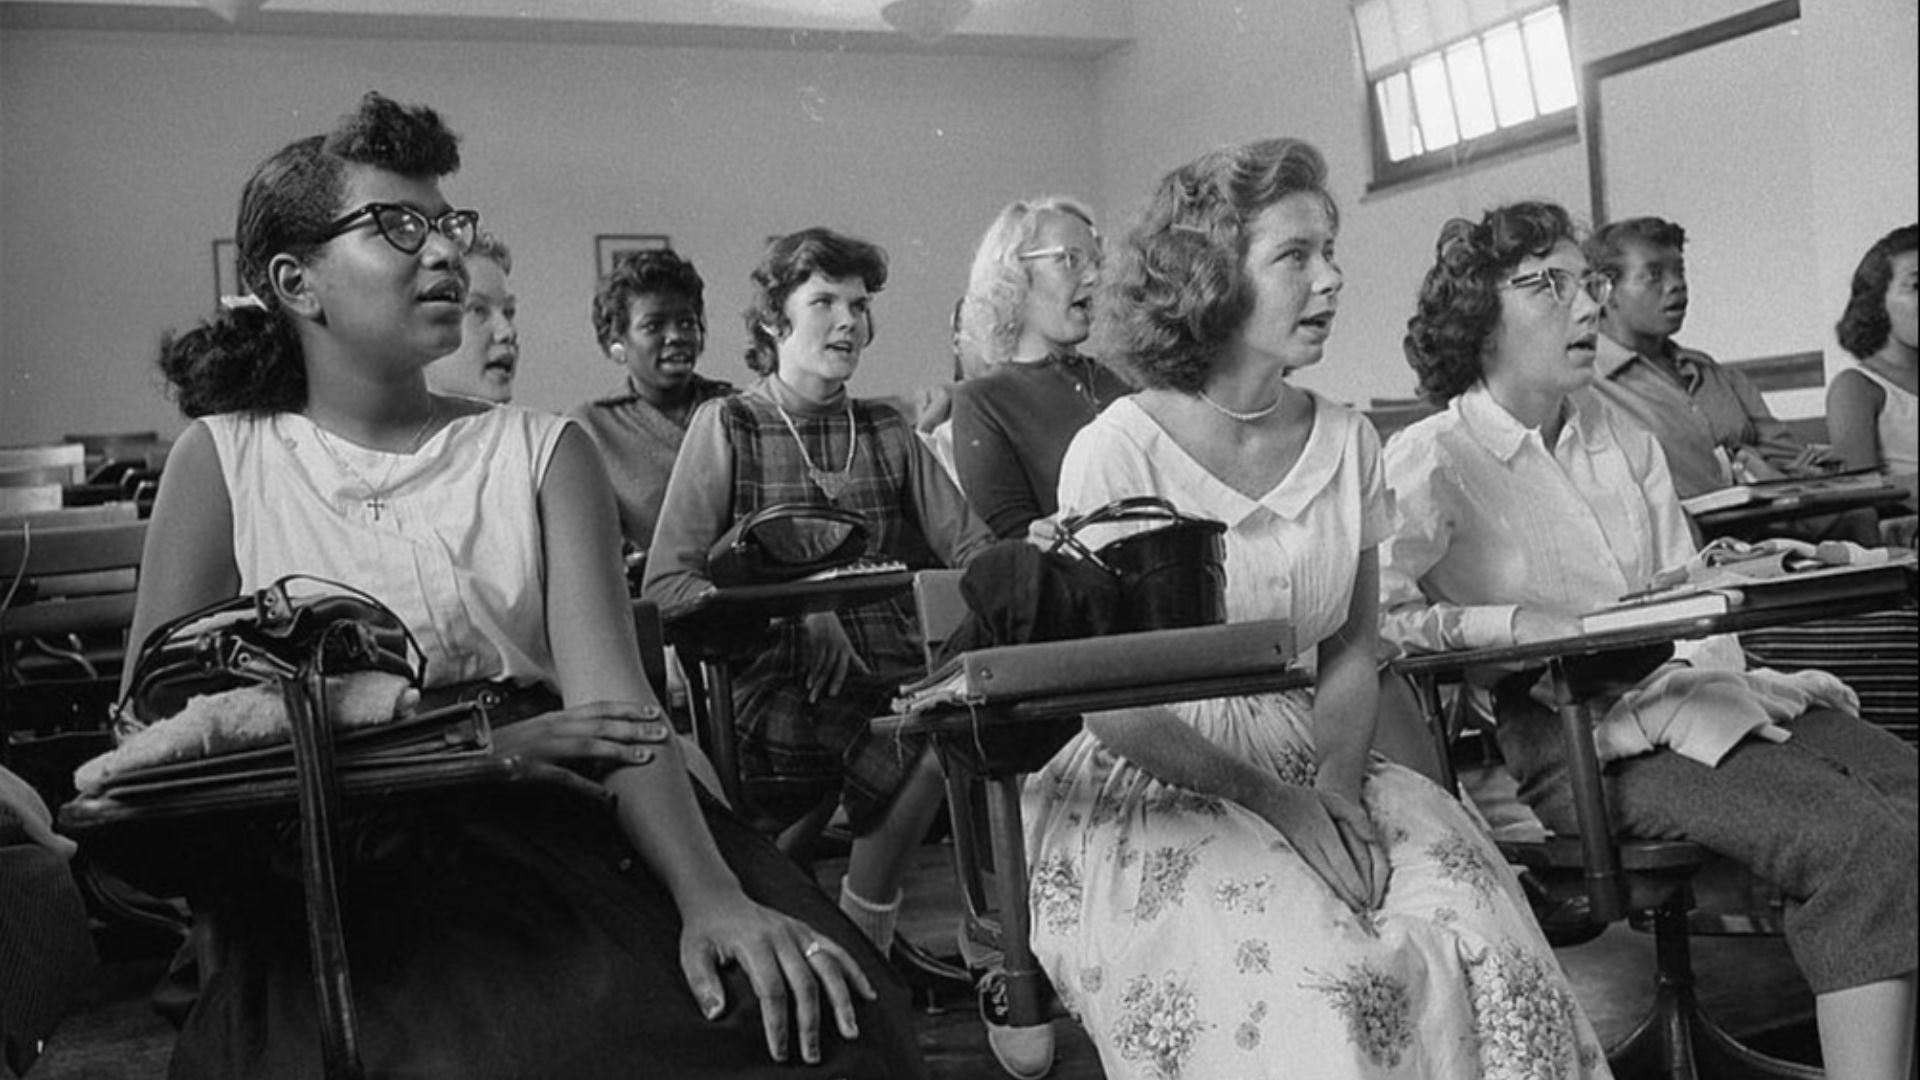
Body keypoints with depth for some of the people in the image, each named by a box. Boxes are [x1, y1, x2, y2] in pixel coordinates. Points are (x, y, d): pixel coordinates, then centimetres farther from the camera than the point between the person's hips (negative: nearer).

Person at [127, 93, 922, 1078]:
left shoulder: (543, 452, 10)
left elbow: (609, 690, -3)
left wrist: (713, 894, -22)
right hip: (334, 877, -2)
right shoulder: (223, 460, 7)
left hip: (561, 832, 2)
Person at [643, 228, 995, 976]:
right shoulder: (726, 425, 4)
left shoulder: (887, 431, 18)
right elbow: (665, 586, -4)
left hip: (898, 674, 4)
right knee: (946, 745, -32)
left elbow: (971, 549, 10)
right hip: (780, 688, -4)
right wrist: (794, 612, -18)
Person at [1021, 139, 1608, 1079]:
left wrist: (1336, 777, -9)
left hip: (1316, 771, 5)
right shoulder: (1117, 454, -10)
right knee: (1325, 983, -28)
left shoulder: (1347, 441, 6)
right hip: (1153, 791, -4)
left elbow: (1352, 650, 10)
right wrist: (1272, 800, -17)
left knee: (1484, 941, -21)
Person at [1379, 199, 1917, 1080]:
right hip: (1583, 740, -7)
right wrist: (1516, 625, -24)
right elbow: (1372, 616, -15)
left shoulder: (1622, 435, 16)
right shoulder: (1431, 463, -5)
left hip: (1690, 693, 7)